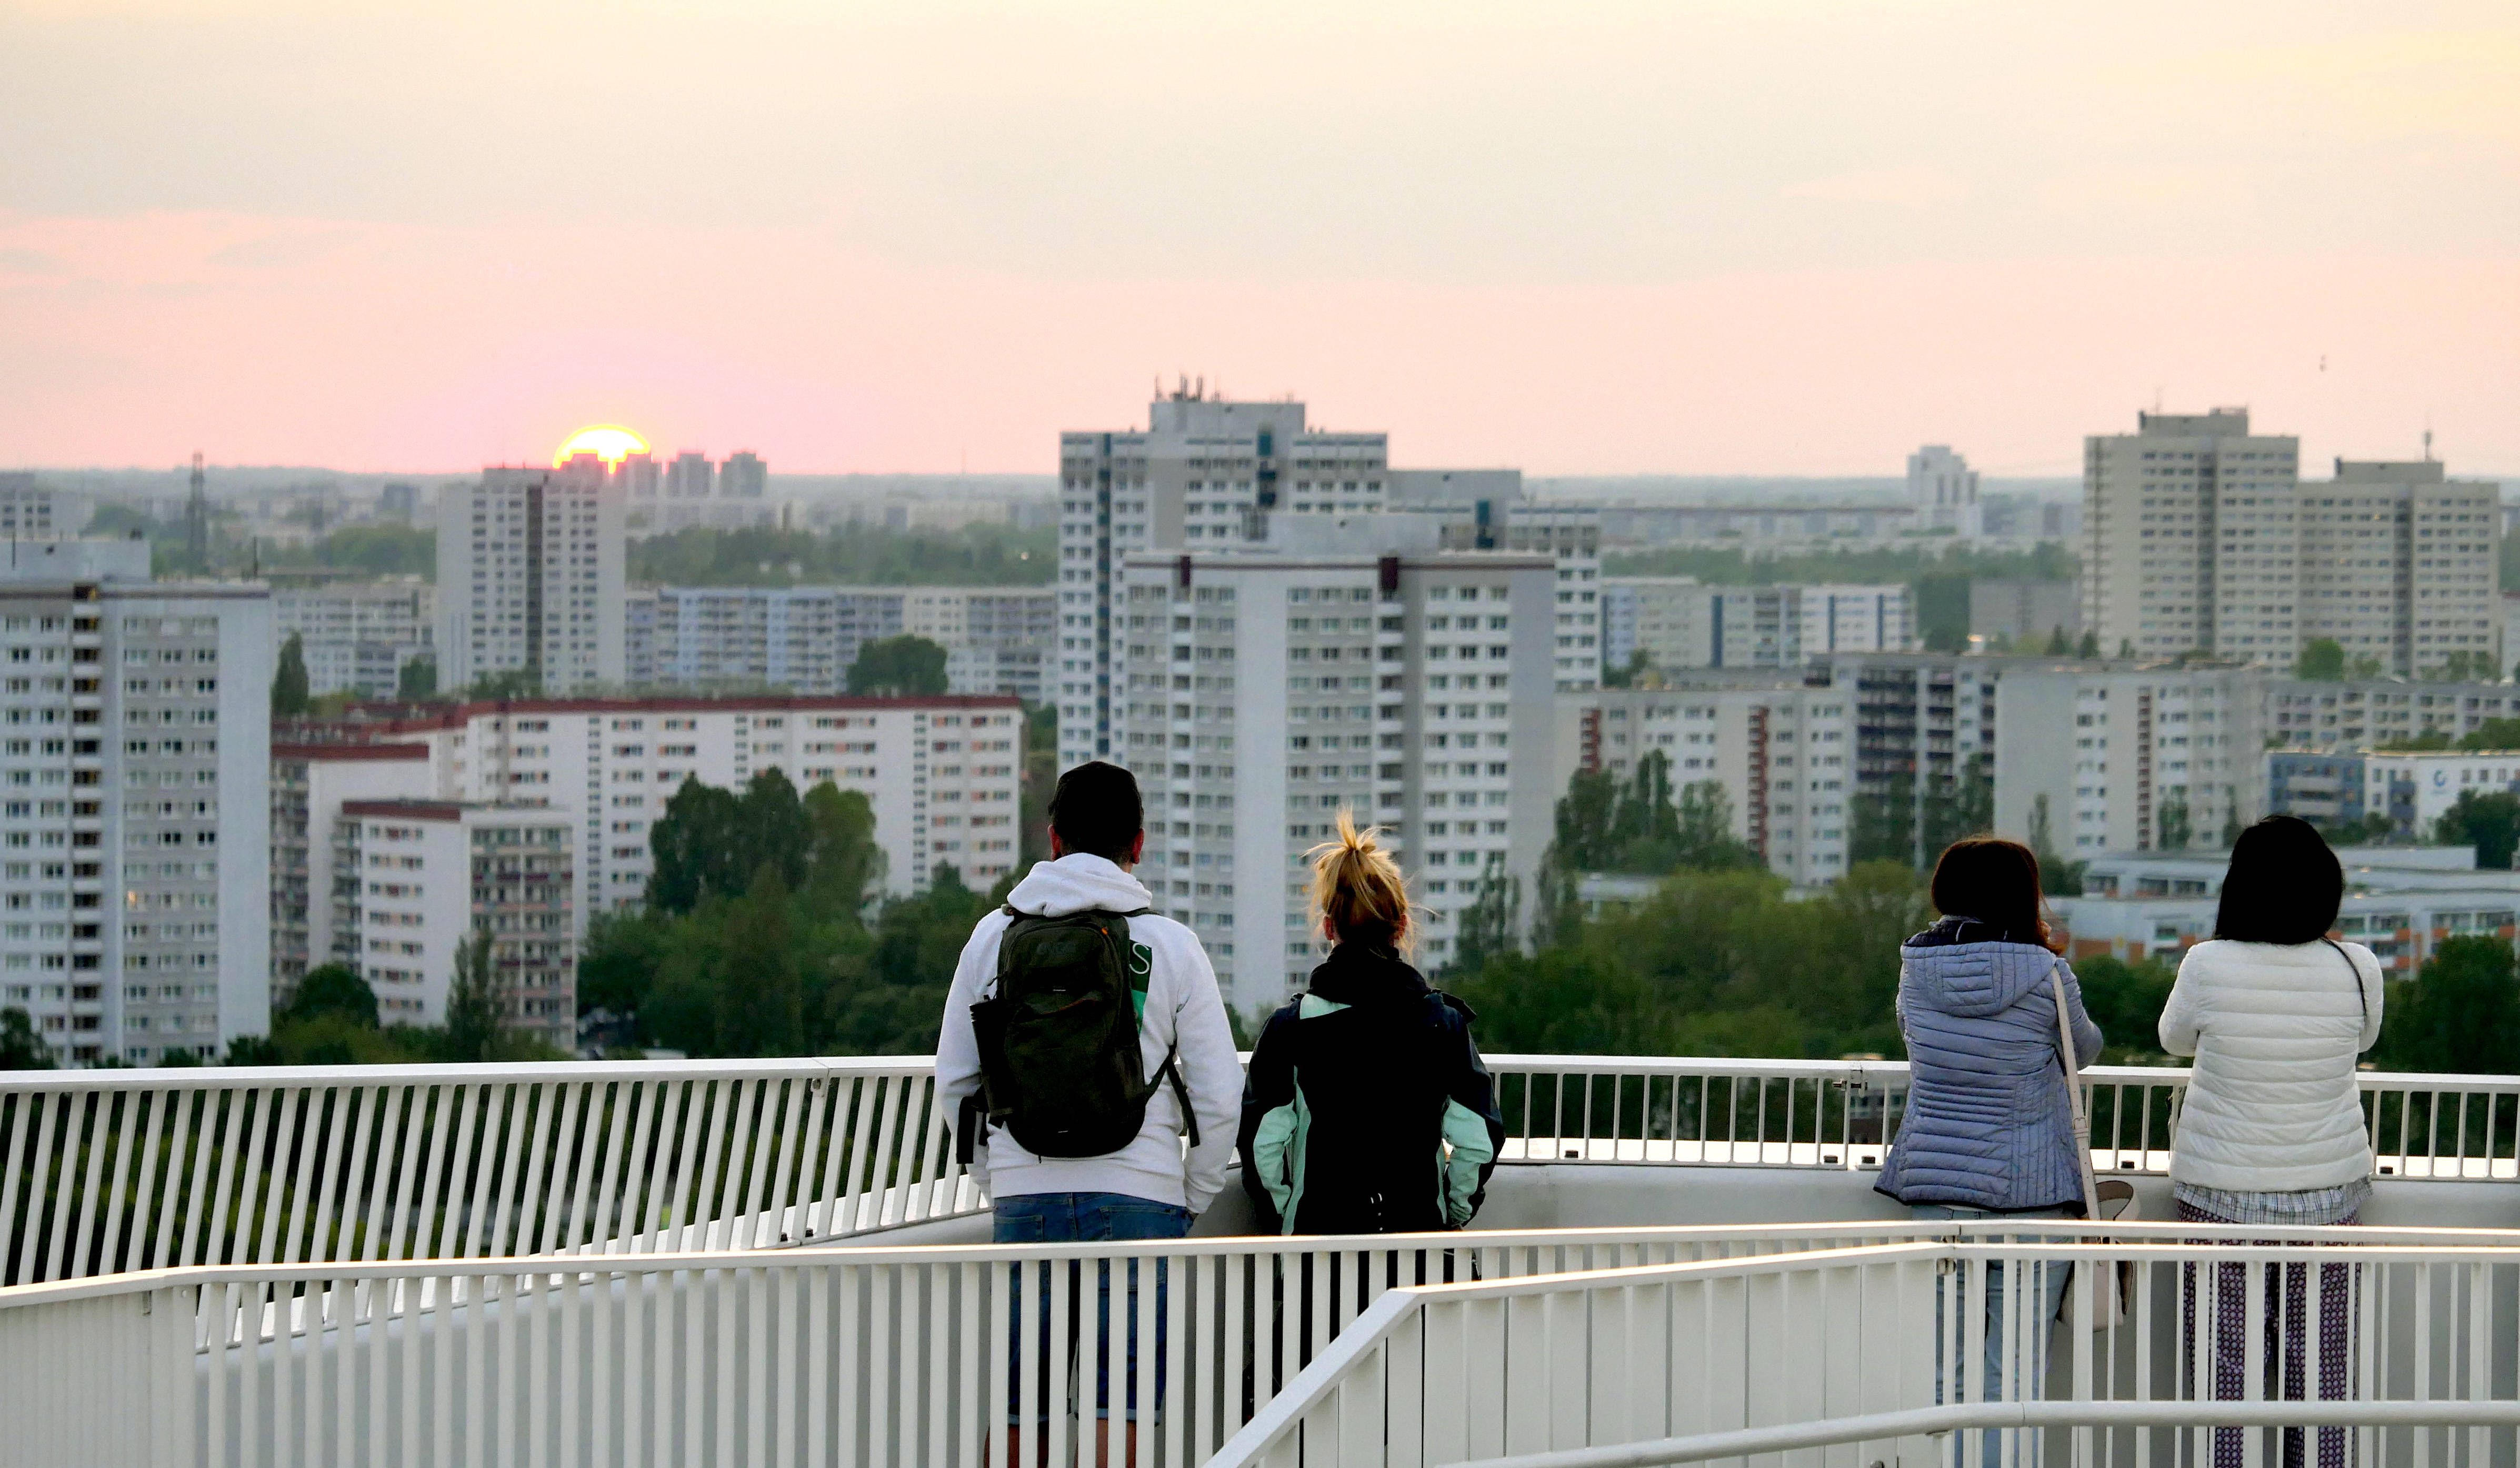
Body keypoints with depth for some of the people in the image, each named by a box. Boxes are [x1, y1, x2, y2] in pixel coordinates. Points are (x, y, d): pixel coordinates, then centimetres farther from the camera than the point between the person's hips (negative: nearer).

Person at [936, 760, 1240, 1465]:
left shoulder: (994, 935, 6)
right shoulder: (1169, 944, 0)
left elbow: (952, 1079, 11)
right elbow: (1220, 1093, 0)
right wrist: (1193, 1199, 12)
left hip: (1022, 1198, 2)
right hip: (1137, 1198, -2)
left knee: (1015, 1406, 9)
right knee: (1117, 1407, -3)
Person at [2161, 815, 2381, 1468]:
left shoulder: (2210, 966, -13)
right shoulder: (2357, 970, -9)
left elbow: (2174, 1038, 7)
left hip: (2219, 1194, -1)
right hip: (2327, 1194, 1)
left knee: (2224, 1366, 4)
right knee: (2323, 1367, 8)